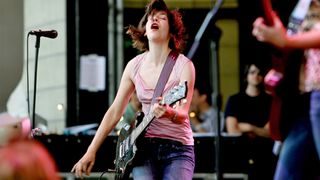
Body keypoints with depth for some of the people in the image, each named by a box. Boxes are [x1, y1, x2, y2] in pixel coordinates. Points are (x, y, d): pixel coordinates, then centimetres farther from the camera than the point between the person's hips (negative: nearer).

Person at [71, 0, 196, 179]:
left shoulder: (183, 65, -8)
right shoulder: (135, 66, 3)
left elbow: (183, 114, -16)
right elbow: (115, 112, 8)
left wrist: (170, 113, -40)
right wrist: (91, 152, 6)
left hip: (177, 148, -2)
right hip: (144, 146, 2)